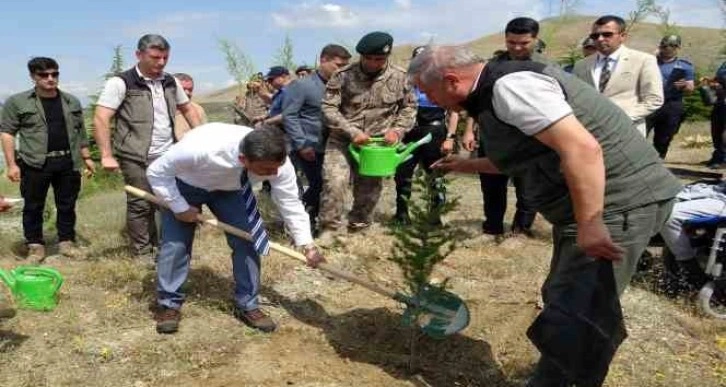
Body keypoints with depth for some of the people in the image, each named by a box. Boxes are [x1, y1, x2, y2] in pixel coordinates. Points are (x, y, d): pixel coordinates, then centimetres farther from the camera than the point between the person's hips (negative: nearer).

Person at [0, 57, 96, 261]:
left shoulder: (72, 102, 11)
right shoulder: (17, 102, -1)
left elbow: (80, 132, 17)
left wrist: (86, 157, 13)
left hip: (68, 162, 3)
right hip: (34, 164, -3)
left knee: (67, 205, 9)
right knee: (33, 207, 5)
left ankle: (66, 242, 22)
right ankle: (35, 246, 17)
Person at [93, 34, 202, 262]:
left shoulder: (171, 82, 8)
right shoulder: (121, 83, -9)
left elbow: (188, 109, 21)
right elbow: (100, 118, -12)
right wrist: (107, 156, -17)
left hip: (168, 155, 5)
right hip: (136, 158, -5)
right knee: (140, 205, 5)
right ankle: (142, 252, 21)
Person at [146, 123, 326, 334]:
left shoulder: (276, 161, -34)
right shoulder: (202, 148, -46)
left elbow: (290, 202, -18)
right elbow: (157, 171, -28)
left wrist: (307, 245, -20)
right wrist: (180, 207, -24)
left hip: (231, 189, 3)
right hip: (185, 186, -3)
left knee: (247, 241, -7)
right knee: (175, 244, -8)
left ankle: (247, 305, 10)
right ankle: (169, 304, 15)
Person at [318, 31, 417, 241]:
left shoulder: (399, 77, -4)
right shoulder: (343, 75, -10)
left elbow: (409, 107, 8)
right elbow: (328, 108, -10)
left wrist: (397, 130, -10)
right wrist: (352, 132, -20)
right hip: (342, 140, -2)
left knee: (369, 191, 10)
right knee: (334, 182, -17)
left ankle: (358, 230, 30)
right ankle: (328, 229, 0)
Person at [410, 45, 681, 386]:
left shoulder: (509, 85, -20)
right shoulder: (494, 93, 13)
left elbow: (581, 148, -28)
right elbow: (526, 157, 27)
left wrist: (589, 224, -28)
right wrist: (467, 165, 32)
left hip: (617, 204, -11)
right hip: (592, 204, 11)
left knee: (573, 315, -3)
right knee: (565, 302, 22)